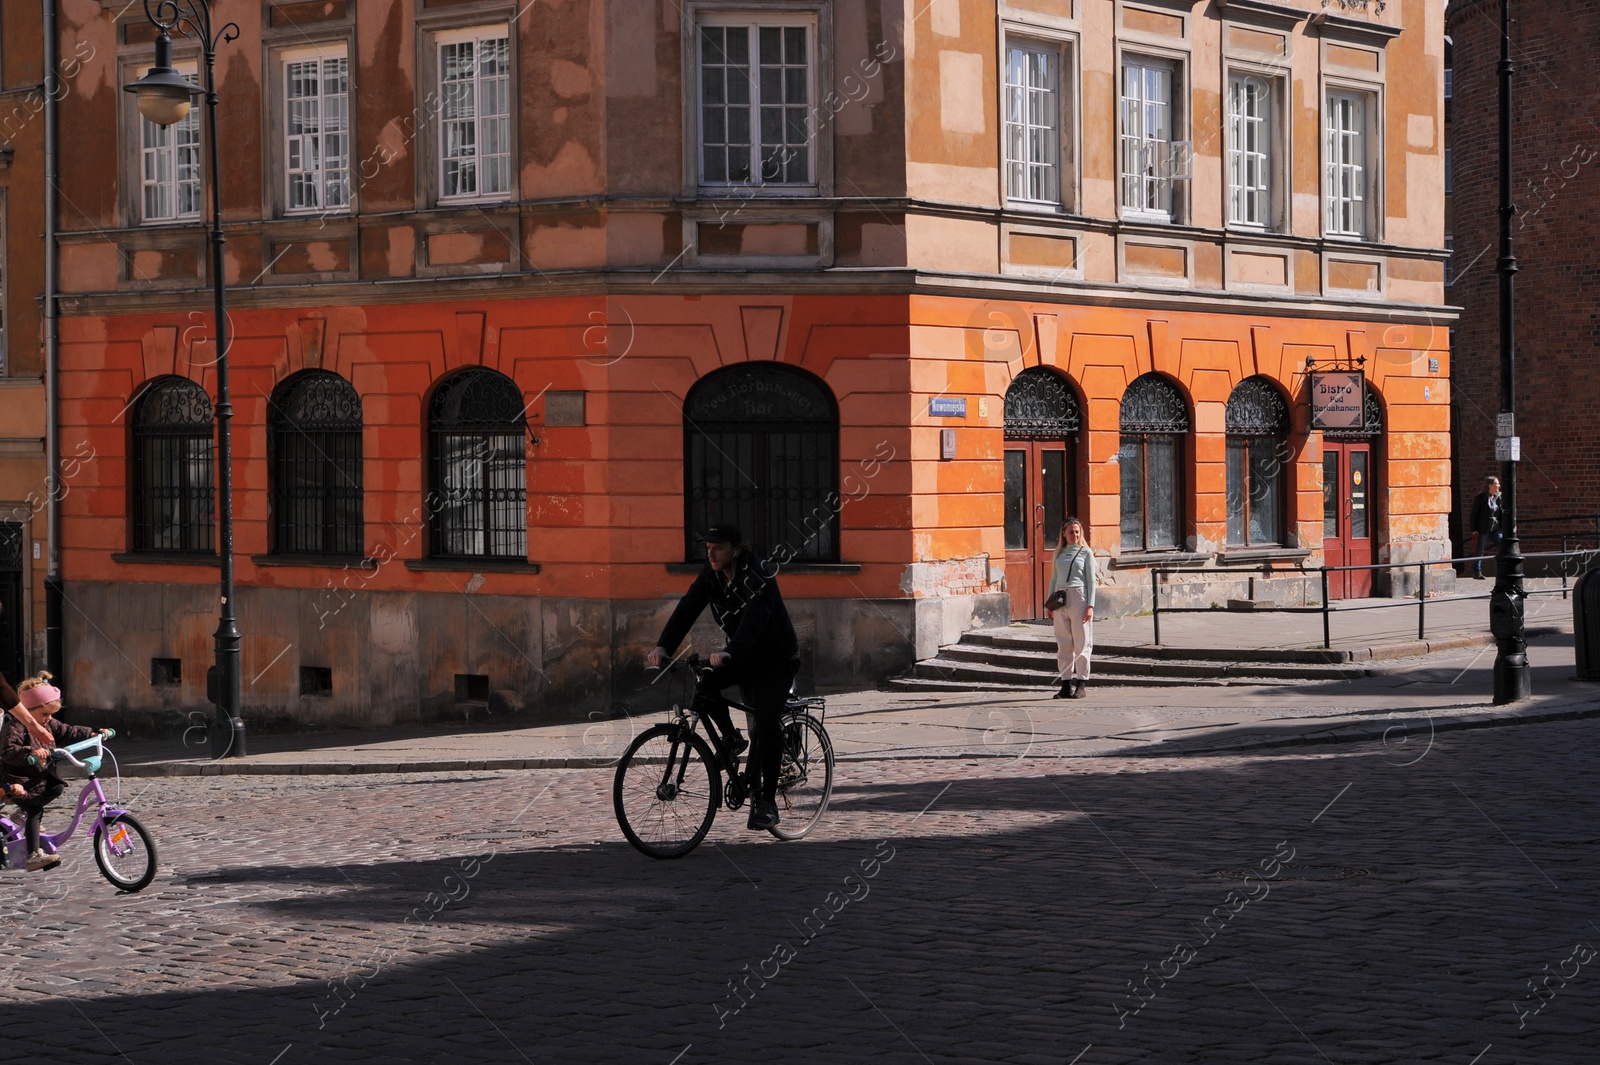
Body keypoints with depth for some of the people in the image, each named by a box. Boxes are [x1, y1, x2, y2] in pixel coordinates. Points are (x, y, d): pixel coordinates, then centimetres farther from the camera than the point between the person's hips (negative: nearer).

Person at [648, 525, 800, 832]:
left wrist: (728, 652, -58)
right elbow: (686, 610, -16)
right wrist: (663, 646, -31)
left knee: (765, 723, -18)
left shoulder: (760, 579, -26)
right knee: (704, 687, -21)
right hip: (745, 657, 6)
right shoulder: (711, 577, -7)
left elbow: (754, 618, -42)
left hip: (777, 659, -6)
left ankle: (768, 801, -9)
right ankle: (731, 739, 4)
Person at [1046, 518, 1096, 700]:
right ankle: (1066, 684, 6)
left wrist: (1090, 606, -9)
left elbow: (1091, 580, -1)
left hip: (1079, 597, -4)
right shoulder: (1059, 552, 14)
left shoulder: (1086, 552, 2)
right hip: (1060, 599, 4)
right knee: (1063, 644, 3)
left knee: (1081, 643, -3)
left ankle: (1081, 685, 1)